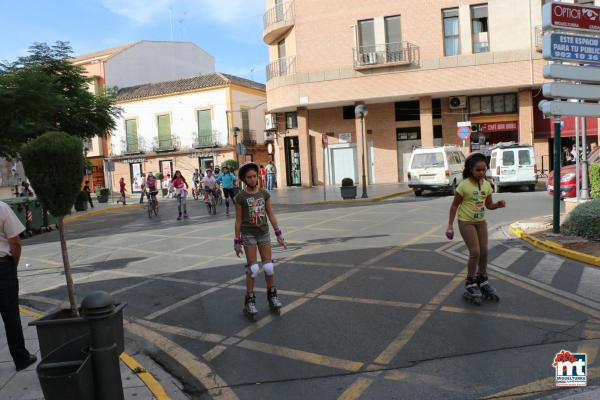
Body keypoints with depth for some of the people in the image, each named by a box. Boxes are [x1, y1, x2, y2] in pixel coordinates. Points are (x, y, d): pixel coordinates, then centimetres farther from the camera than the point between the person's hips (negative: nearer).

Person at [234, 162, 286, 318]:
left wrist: (279, 233, 5)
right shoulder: (240, 197, -7)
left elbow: (271, 215, 7)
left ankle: (272, 295, 21)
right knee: (253, 268, -5)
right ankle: (250, 300, 7)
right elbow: (238, 220, -3)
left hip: (264, 233, 3)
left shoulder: (264, 193, 1)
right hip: (248, 234, -3)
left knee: (268, 266, 2)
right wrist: (237, 241, -3)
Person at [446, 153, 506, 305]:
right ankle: (470, 285, 6)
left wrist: (498, 204, -13)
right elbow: (454, 206, -10)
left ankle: (482, 281, 29)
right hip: (466, 222, -6)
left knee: (484, 251, 8)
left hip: (481, 221, 6)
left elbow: (489, 205, 10)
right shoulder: (464, 185, -17)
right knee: (475, 252, -11)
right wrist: (450, 225, -12)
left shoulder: (487, 185, -1)